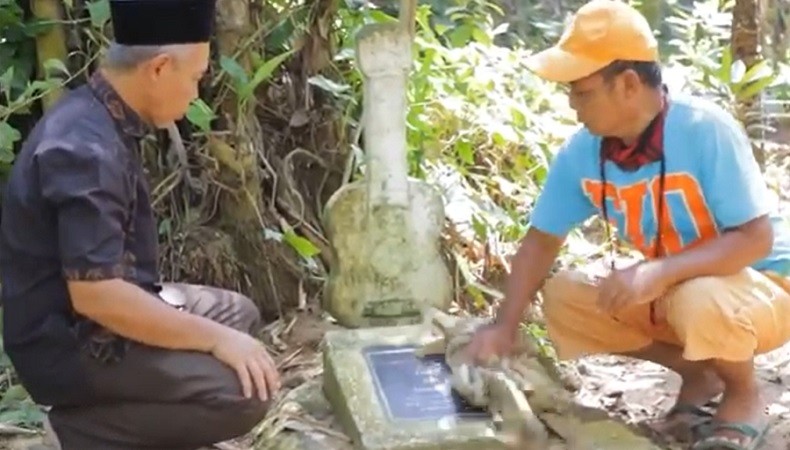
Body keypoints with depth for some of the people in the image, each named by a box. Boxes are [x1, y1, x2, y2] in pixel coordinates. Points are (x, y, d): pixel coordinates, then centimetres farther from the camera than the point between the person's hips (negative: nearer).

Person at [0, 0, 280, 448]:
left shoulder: (100, 120, 4)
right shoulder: (86, 150, -27)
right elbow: (94, 294, -30)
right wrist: (215, 338, -23)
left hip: (89, 318, 10)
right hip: (71, 340, -10)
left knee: (240, 313, 19)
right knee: (245, 392, -18)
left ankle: (109, 407, 9)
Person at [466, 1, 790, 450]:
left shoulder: (705, 130, -29)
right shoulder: (581, 152, -14)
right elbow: (542, 240, -4)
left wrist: (660, 272, -41)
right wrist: (505, 327, -14)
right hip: (669, 289, 6)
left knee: (702, 301, -38)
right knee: (562, 298, -9)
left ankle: (744, 393, -2)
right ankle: (699, 373, 7)